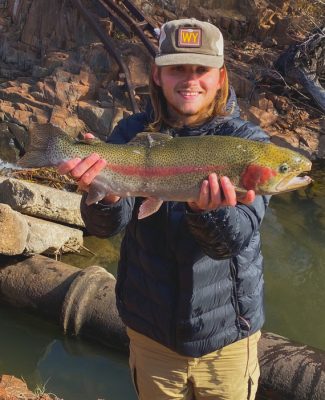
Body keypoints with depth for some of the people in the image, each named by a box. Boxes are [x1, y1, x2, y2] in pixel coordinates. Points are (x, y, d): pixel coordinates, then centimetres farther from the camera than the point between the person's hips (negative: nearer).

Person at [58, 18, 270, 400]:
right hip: (150, 331, 1)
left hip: (227, 335, -1)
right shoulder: (133, 134, -6)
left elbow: (234, 239, -22)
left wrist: (207, 210, -43)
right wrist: (105, 196, -39)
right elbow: (105, 226, -17)